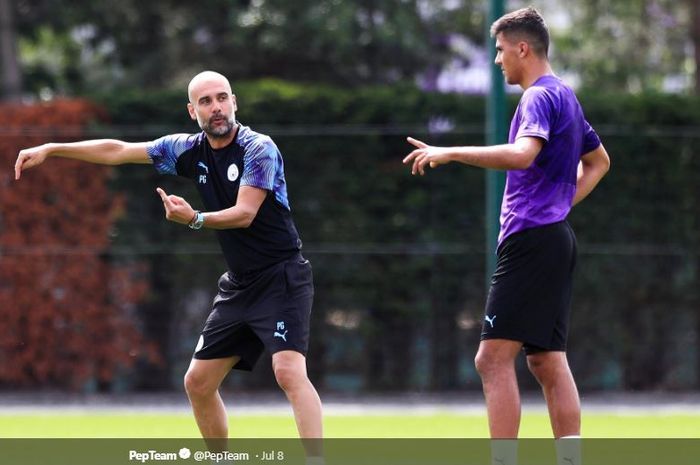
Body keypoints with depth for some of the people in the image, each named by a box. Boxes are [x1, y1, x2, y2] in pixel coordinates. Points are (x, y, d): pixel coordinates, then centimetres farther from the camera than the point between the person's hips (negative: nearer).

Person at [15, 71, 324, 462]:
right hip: (240, 284, 8)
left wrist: (195, 219, -40)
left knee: (289, 371, -26)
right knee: (198, 382, 9)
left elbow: (245, 213, -23)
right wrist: (50, 149, 10)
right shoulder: (190, 150, 5)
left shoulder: (259, 149, -14)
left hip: (282, 278, -8)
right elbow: (117, 151, 11)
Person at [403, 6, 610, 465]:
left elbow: (522, 153, -31)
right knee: (548, 361, 9)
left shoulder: (540, 97, -11)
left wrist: (450, 153, -28)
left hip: (530, 239, -10)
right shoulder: (565, 96, 19)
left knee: (494, 358, -12)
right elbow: (598, 161, 33)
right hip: (556, 237, 10)